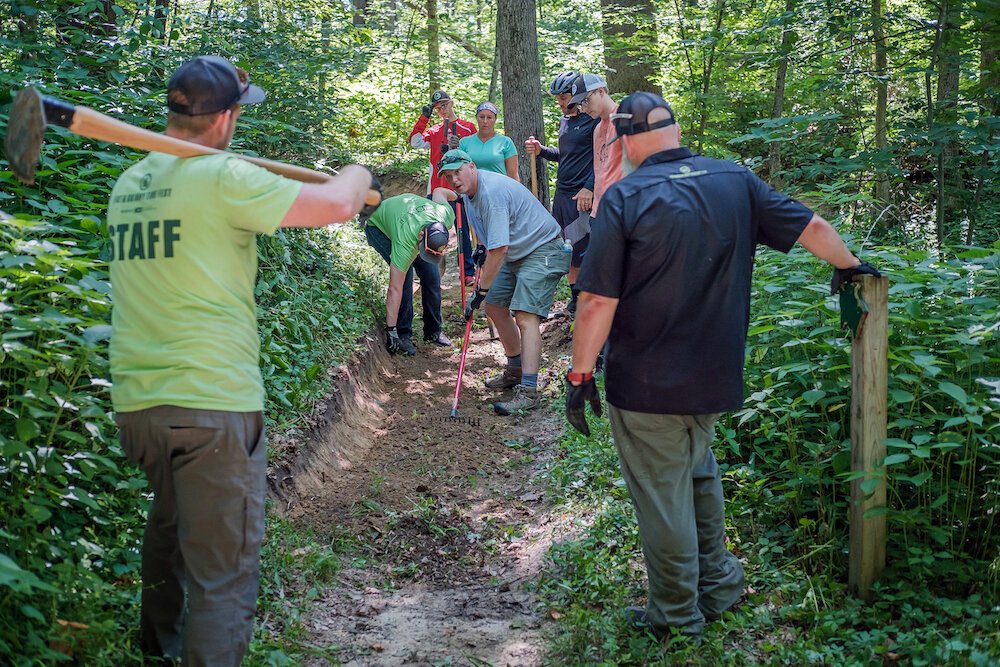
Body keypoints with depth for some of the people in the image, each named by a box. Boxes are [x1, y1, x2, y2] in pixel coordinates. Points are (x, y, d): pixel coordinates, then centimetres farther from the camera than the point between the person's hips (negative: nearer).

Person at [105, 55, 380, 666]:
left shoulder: (128, 185, 9)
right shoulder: (223, 178, -14)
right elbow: (336, 205, -15)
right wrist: (357, 175, 8)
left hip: (136, 402, 8)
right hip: (213, 402, -8)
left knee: (170, 521, 31)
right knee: (223, 572, 0)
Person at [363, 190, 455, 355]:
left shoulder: (447, 214, -34)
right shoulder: (405, 244, -45)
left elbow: (438, 191, -9)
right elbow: (394, 290, -40)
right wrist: (391, 331, -37)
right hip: (377, 224, -5)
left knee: (431, 275, -3)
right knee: (405, 275, -23)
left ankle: (433, 331, 13)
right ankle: (403, 334, -11)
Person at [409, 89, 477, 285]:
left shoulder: (467, 128, 7)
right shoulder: (434, 131, 16)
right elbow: (415, 142, 0)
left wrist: (460, 148, -14)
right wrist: (424, 118, -3)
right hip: (436, 188, 3)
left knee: (463, 231, 2)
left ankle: (468, 272, 6)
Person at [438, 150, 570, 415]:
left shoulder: (491, 192, -27)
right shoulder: (471, 191, 6)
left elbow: (499, 249, -30)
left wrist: (480, 292, -25)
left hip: (543, 251, -11)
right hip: (517, 253, 11)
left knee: (525, 316, -21)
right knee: (494, 306, 14)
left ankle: (528, 392, -28)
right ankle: (515, 371, 29)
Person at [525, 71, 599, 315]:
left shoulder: (594, 119, -10)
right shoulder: (565, 120, 16)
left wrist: (590, 187, -21)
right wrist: (541, 150, 9)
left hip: (582, 196, -9)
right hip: (562, 194, 9)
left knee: (583, 251, -7)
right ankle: (575, 298, 23)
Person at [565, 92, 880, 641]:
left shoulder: (625, 197, -15)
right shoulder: (735, 181, -1)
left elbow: (597, 300, -18)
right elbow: (811, 227, 6)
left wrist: (580, 375, -9)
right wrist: (849, 265, 26)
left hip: (647, 385, -5)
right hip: (716, 376, 5)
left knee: (662, 496, 8)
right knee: (699, 472, 27)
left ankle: (677, 617, 22)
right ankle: (717, 584, 38)